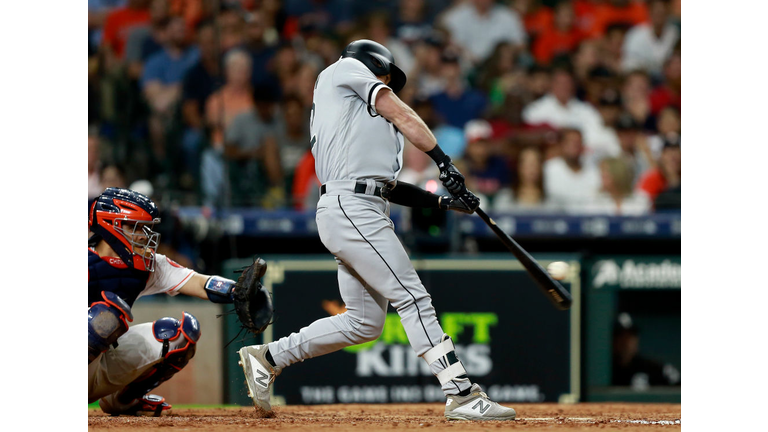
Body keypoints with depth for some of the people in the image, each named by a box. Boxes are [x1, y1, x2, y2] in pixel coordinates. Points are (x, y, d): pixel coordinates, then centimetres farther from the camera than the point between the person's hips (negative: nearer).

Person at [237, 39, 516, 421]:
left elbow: (387, 186, 23)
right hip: (351, 207, -9)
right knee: (413, 298, -14)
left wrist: (442, 202, 14)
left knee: (364, 322, 10)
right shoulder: (347, 69, 9)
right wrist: (443, 161, -6)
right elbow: (401, 115, 0)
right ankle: (463, 395, -19)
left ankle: (267, 358, 18)